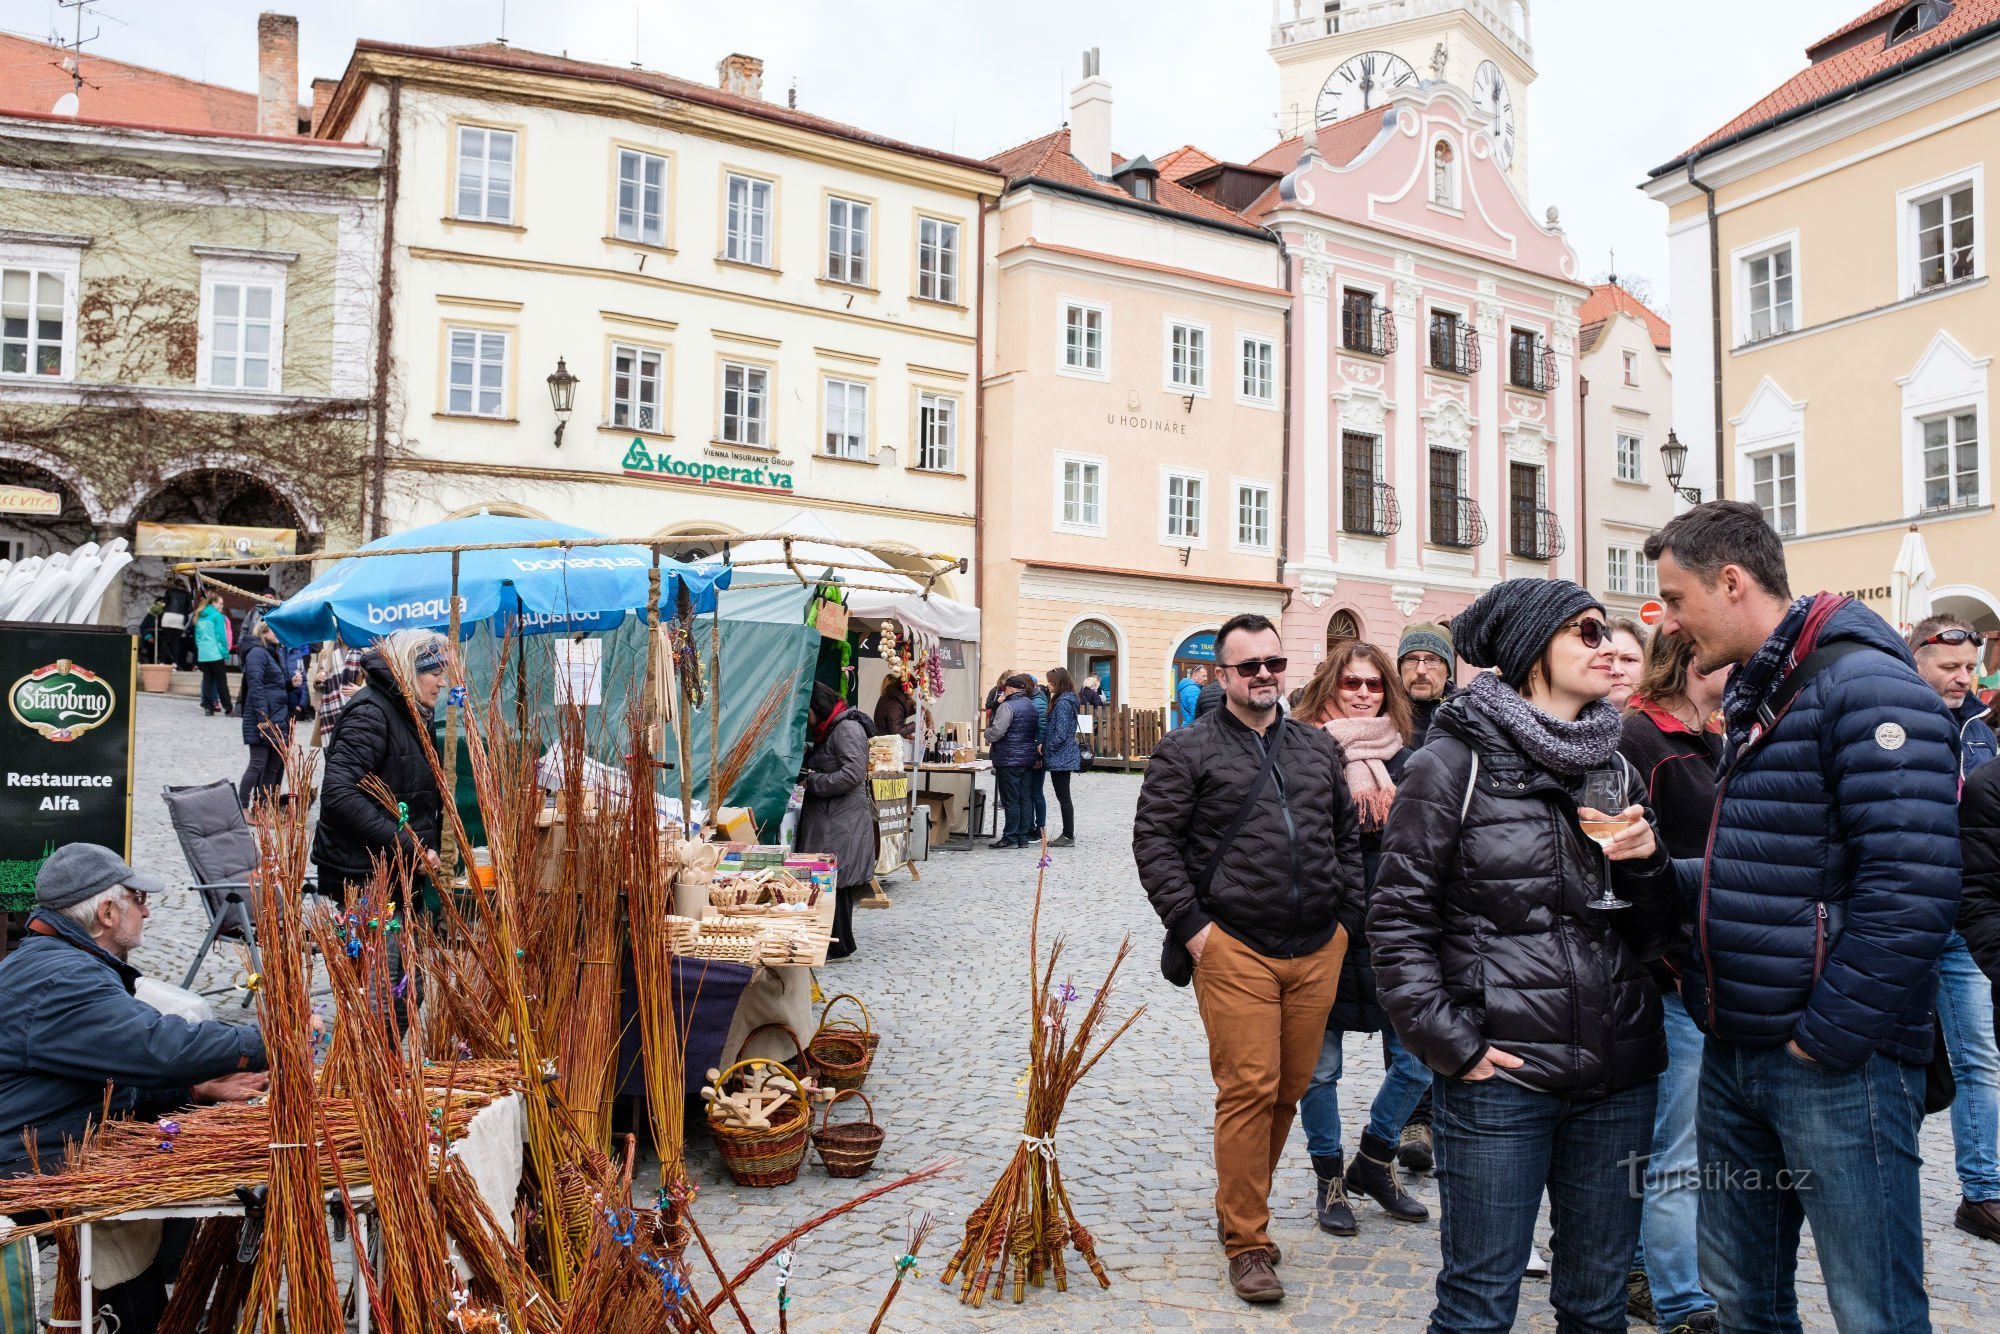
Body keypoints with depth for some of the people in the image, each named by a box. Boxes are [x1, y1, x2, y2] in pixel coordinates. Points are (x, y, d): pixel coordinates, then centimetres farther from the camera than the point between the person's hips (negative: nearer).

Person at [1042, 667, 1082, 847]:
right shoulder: (1065, 701, 13)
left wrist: (1046, 748, -9)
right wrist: (1044, 744, 11)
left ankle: (1068, 837, 1)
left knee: (1063, 798, -4)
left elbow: (1060, 734, -21)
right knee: (1063, 797, 14)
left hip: (1060, 758, -10)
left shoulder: (1062, 703, -17)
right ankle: (1067, 834, 20)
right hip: (1063, 757, 10)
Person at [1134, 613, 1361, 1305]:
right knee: (1249, 1091, -4)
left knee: (1291, 1087, 12)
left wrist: (1347, 915, 11)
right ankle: (1247, 1242, 9)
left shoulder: (1319, 747, 13)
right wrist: (1191, 925, -10)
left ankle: (1239, 1202, 32)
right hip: (1235, 949, -5)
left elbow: (1347, 835, 19)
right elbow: (1154, 840, -5)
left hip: (1317, 949, 5)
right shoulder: (1187, 749, -3)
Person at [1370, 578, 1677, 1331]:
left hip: (1618, 1073, 5)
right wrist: (1450, 1043, -12)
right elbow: (1399, 920, -7)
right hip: (1501, 1075, -5)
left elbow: (1650, 933, 15)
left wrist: (1646, 865, -4)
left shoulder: (1614, 769, 11)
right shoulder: (1456, 761, -5)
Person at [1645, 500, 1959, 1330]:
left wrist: (1827, 1039, -19)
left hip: (1836, 1064, -9)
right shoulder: (1754, 698, 14)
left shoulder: (1865, 687, -15)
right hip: (1735, 1054, 9)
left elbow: (1910, 888, -23)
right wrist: (1660, 872, 4)